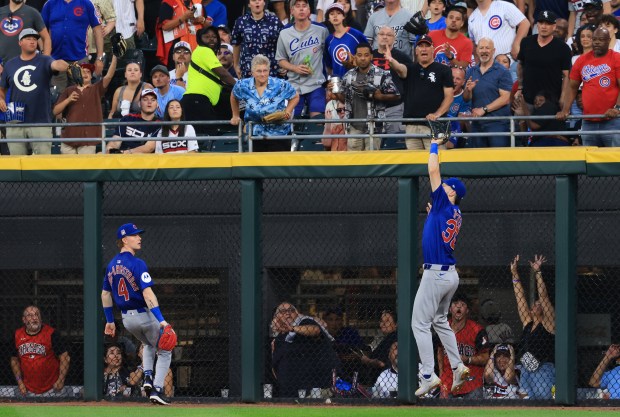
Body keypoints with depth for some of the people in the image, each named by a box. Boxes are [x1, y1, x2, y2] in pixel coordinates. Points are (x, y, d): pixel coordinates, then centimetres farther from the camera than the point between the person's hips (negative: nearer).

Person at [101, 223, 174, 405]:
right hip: (145, 315, -7)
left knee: (149, 345, 33)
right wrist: (161, 320, -31)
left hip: (127, 318, 7)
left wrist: (110, 321, 21)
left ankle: (147, 377, 13)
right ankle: (157, 389, -3)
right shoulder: (137, 264, -19)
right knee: (164, 352, 10)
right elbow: (147, 294, -27)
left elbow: (105, 295, 12)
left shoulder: (112, 265, 4)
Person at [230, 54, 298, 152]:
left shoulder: (281, 85, -12)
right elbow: (234, 97, 16)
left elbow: (295, 97, 4)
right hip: (256, 135, 2)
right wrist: (235, 116, 19)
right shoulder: (244, 86, -6)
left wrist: (288, 111, -12)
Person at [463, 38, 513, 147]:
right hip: (477, 124, 5)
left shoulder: (502, 72, -3)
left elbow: (505, 99, -10)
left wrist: (484, 109, -13)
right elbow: (466, 98, 13)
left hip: (498, 123, -5)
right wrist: (468, 90, -10)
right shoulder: (471, 72, 14)